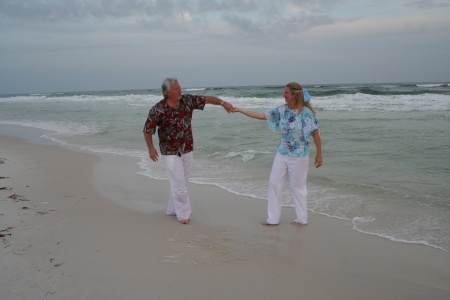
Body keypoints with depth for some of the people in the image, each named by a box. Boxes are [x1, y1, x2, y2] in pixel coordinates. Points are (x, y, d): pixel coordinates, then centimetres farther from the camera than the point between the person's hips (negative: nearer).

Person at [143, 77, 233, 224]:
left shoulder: (187, 100, -6)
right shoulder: (157, 110, -16)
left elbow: (207, 99, -7)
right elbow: (147, 130, -7)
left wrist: (223, 103, -22)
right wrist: (151, 148, -14)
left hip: (187, 150, 5)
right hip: (170, 152, -5)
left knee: (180, 182, 15)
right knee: (178, 183, -3)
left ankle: (172, 209, 32)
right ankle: (183, 213, 13)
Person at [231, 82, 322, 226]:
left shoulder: (306, 112, -14)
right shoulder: (282, 110, 1)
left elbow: (315, 134, -13)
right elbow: (261, 115, 4)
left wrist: (319, 154, -11)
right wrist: (240, 110, 1)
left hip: (298, 156, -6)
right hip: (282, 154, 6)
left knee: (297, 186, 4)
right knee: (274, 182, 6)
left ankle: (302, 219, 22)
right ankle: (273, 218, 17)